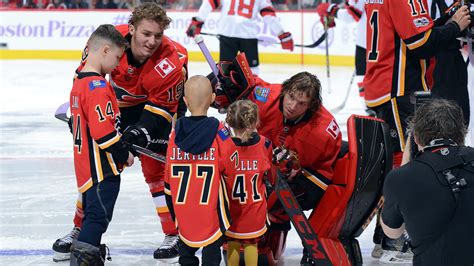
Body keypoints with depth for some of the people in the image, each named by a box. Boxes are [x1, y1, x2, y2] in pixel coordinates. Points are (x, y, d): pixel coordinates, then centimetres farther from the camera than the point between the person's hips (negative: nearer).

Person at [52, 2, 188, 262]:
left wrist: (141, 131, -36)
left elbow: (163, 107, -23)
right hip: (116, 104, 3)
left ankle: (175, 235, 0)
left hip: (157, 105, -3)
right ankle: (81, 229, 22)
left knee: (157, 168, -11)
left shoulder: (170, 62, -34)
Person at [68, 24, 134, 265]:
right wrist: (124, 154, -10)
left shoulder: (79, 82, 12)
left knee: (94, 214, 18)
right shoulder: (98, 86, -20)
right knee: (99, 215, -9)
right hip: (102, 169, -10)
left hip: (86, 166, 10)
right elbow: (103, 131, -23)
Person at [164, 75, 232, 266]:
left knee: (186, 240, 19)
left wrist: (172, 206, 18)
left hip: (182, 206, 3)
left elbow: (169, 171, 6)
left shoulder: (176, 132, 0)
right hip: (211, 206, -3)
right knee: (212, 244, 3)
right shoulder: (218, 131, -11)